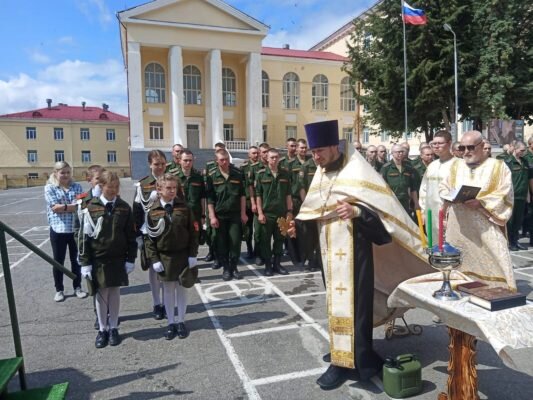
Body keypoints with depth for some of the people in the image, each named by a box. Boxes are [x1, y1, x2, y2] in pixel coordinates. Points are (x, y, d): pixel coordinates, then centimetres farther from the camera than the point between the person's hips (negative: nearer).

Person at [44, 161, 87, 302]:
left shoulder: (77, 187, 6)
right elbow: (55, 207, -13)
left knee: (76, 260, 11)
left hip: (76, 229, 2)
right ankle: (59, 290, 24)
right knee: (58, 261, 10)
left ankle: (77, 287, 25)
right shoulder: (49, 188, -2)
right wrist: (75, 206, -14)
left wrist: (63, 207, -20)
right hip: (58, 229, -2)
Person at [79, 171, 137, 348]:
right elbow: (85, 236, -4)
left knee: (114, 292, 10)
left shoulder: (124, 207, -1)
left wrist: (131, 259, -1)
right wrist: (85, 263, -7)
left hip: (118, 258, 1)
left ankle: (113, 328, 24)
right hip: (98, 259, -1)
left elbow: (131, 235, 2)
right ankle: (102, 329, 23)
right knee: (101, 294, 8)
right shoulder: (91, 207, -5)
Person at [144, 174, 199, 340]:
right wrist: (154, 259, -7)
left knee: (181, 288, 10)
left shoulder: (184, 207, -5)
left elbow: (193, 232, -2)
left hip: (183, 255, 0)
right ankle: (171, 323, 25)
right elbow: (149, 237, -2)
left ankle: (181, 322, 24)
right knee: (168, 289, 11)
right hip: (164, 256, 0)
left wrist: (193, 255, -6)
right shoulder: (153, 211, -6)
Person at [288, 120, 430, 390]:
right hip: (329, 249, 7)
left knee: (352, 301, -2)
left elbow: (381, 205, -15)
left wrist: (356, 211, -31)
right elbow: (313, 213, 15)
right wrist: (298, 225, -1)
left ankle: (347, 360, 8)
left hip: (352, 248, -7)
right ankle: (342, 349, 31)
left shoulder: (356, 170, -9)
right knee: (336, 300, 15)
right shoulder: (319, 175, 12)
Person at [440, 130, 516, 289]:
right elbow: (443, 187, 17)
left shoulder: (498, 166, 2)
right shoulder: (456, 165, 13)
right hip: (458, 226, 3)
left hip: (486, 227, -3)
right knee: (461, 264, 8)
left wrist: (480, 203, -19)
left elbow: (504, 196, -5)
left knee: (493, 264, -6)